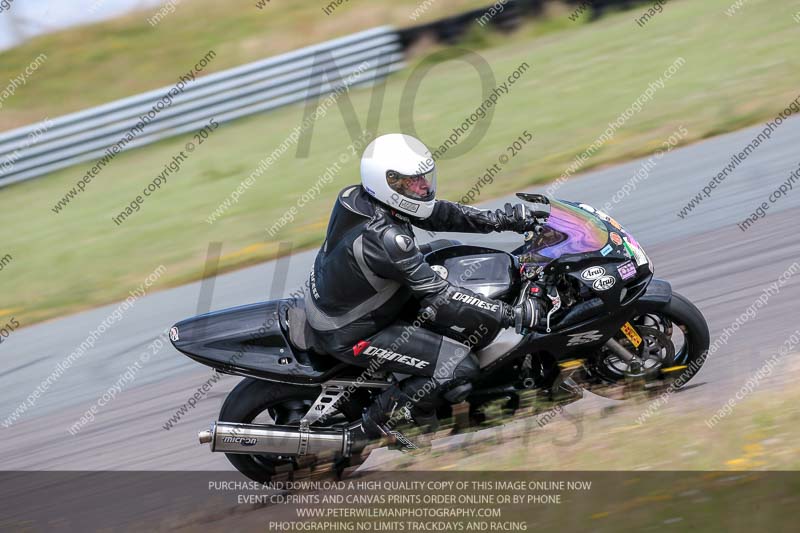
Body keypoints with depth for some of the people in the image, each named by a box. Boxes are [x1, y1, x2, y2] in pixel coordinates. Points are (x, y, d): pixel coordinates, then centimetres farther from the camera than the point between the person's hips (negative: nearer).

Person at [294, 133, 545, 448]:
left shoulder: (357, 197, -8)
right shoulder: (384, 239, -34)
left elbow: (435, 213, 3)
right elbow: (439, 298, -30)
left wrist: (501, 220, -2)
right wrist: (512, 315, -26)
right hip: (349, 335, -9)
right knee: (460, 367, -14)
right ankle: (377, 421, 0)